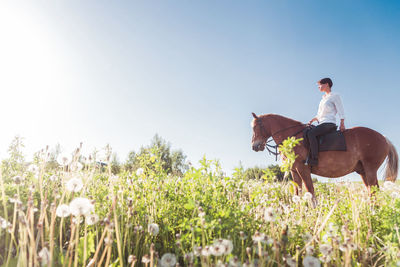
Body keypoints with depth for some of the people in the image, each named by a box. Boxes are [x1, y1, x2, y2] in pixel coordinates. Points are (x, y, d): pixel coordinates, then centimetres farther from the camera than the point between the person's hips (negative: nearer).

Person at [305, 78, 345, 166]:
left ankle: (314, 159, -33)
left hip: (329, 123, -9)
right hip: (322, 124, 9)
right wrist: (313, 120, 11)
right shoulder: (323, 98, 24)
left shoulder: (335, 96, 0)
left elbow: (341, 112, -5)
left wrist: (342, 124, -13)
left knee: (310, 133, -31)